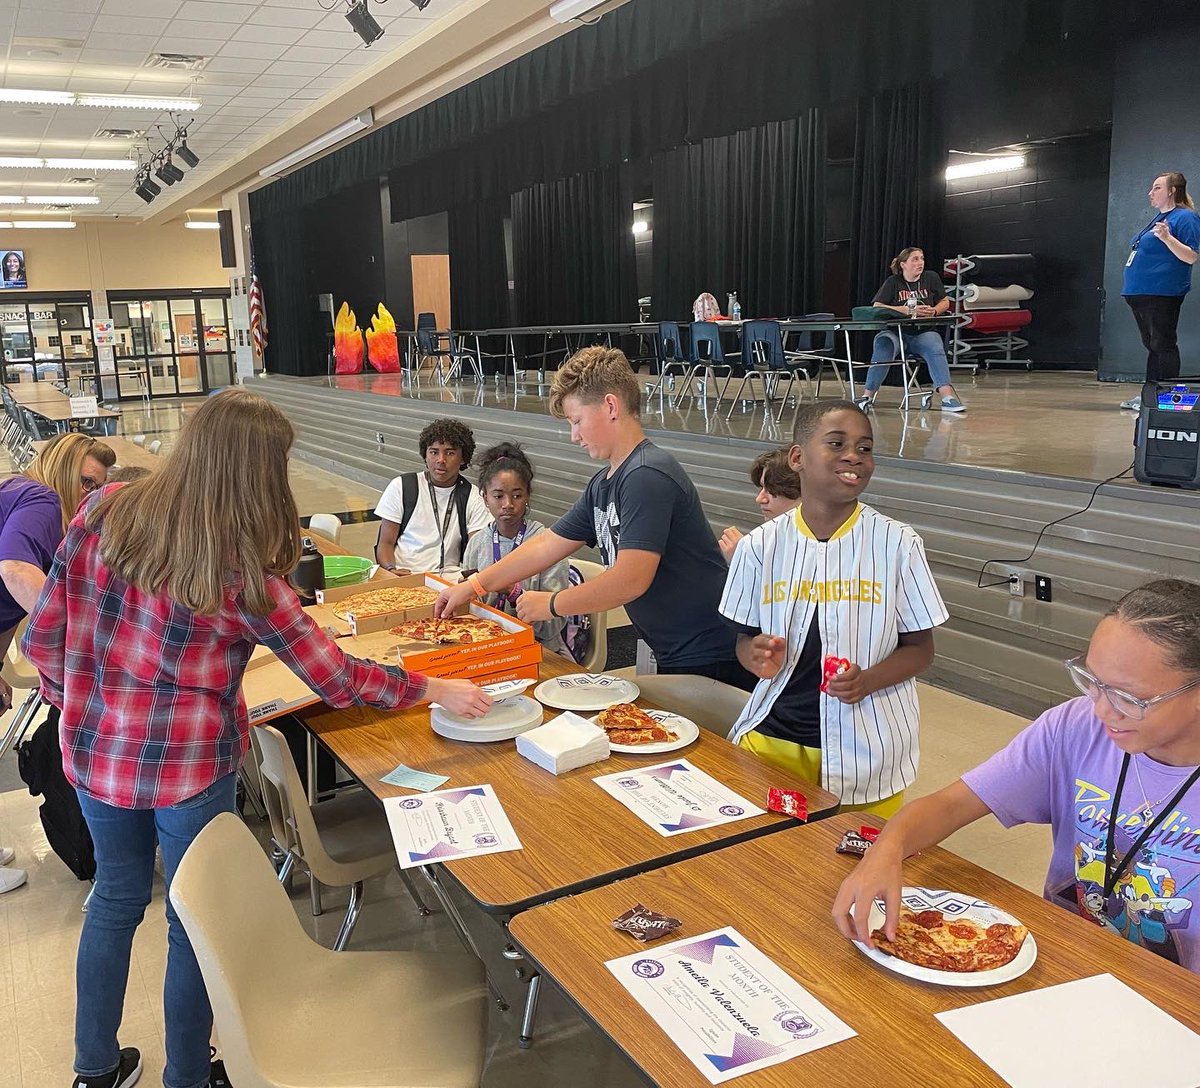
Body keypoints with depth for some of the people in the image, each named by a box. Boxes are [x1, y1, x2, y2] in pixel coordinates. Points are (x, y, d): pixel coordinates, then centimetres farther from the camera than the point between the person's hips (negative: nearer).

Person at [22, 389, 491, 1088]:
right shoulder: (242, 576, -21)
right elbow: (337, 680, -15)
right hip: (188, 768, -5)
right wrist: (436, 690, -4)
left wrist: (87, 706, 14)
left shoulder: (104, 512, -9)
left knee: (117, 895, 26)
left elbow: (43, 638, -2)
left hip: (93, 755, 5)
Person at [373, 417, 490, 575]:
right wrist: (391, 570, -17)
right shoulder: (401, 487, 5)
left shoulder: (472, 498, 7)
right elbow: (386, 543, 5)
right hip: (403, 573, -1)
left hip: (448, 576, 1)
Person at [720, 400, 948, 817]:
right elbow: (745, 639, 7)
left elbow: (920, 648, 0)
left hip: (867, 748, -1)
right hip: (772, 736, 1)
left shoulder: (898, 544, -6)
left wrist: (867, 681, -19)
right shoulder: (761, 545, -2)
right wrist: (757, 657, -16)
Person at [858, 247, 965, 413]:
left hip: (924, 333, 1)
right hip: (897, 332, -1)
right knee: (883, 345, -34)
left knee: (935, 350, -32)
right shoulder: (892, 282, 6)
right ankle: (868, 396, -32)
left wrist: (934, 311, -3)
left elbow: (945, 303, 21)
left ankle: (947, 396, -45)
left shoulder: (931, 278, 12)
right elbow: (876, 307, -5)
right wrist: (909, 311, -11)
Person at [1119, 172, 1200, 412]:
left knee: (1163, 346, -7)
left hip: (1161, 294, -9)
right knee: (1152, 346, 12)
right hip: (1141, 293, 9)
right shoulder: (1159, 217, 19)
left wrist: (1167, 238, -27)